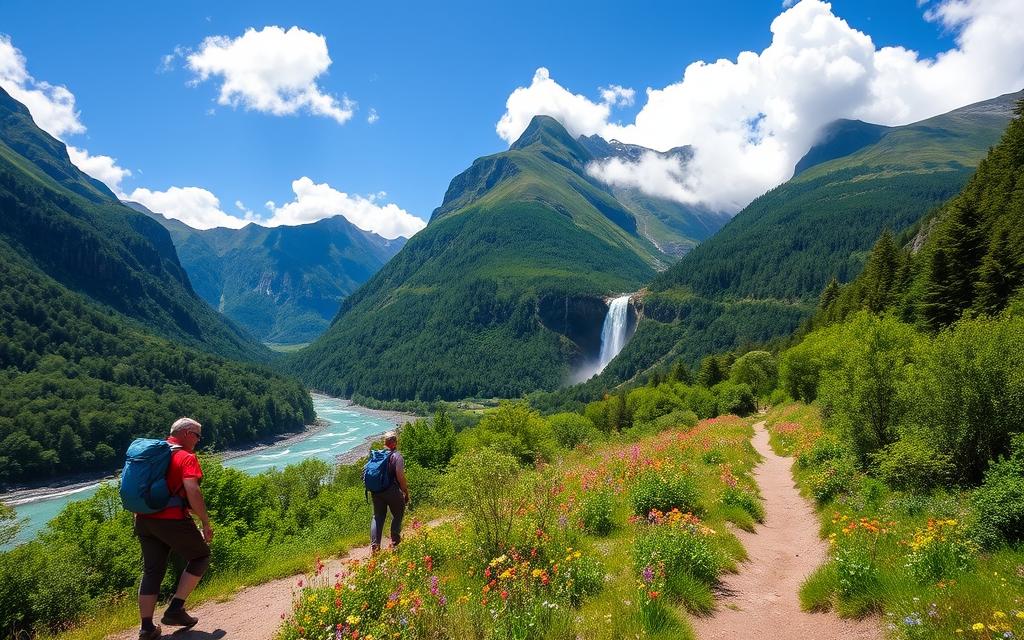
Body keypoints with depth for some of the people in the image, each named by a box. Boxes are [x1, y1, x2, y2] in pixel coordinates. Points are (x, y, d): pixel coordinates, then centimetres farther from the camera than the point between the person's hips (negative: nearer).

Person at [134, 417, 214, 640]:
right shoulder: (186, 457, -8)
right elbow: (192, 491, -21)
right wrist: (206, 522, -13)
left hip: (144, 520, 7)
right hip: (172, 520, -7)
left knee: (152, 570, 12)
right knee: (200, 556, 11)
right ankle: (175, 609, 5)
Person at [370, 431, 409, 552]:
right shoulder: (397, 456, -13)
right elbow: (400, 477, -17)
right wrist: (406, 493, -7)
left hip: (376, 492, 5)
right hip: (393, 492, -5)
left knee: (378, 517, 12)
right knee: (397, 515, 13)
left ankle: (374, 545, 7)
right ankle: (395, 542, 17)